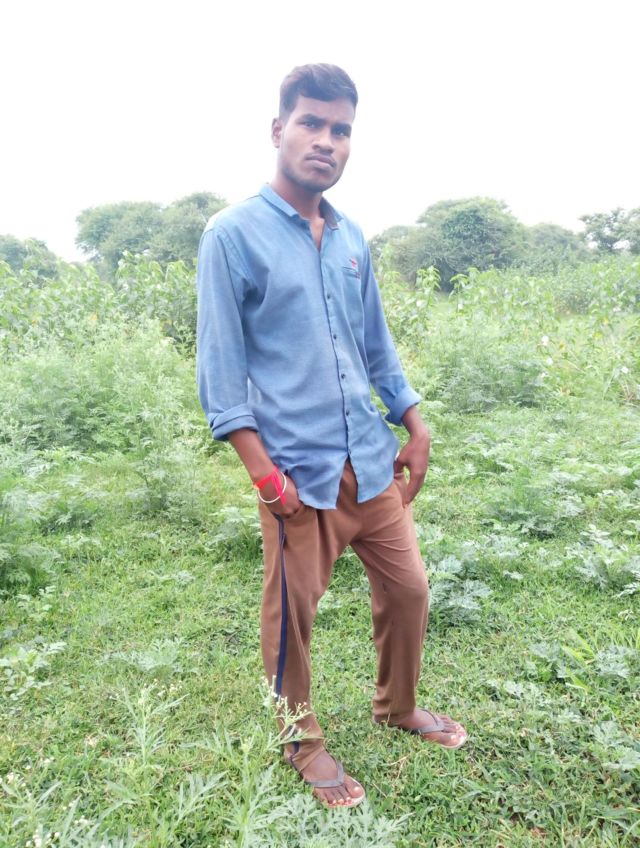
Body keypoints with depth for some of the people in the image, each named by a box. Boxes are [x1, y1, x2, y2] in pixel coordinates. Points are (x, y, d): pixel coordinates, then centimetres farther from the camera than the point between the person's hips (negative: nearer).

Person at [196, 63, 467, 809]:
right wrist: (264, 471, -14)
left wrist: (415, 426, 14)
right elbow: (219, 367, -9)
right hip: (299, 469, -5)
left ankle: (397, 706, 41)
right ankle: (302, 743, 34)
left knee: (407, 587, 15)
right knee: (292, 615, 9)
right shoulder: (233, 234, -7)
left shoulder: (351, 239, 10)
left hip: (372, 459, 6)